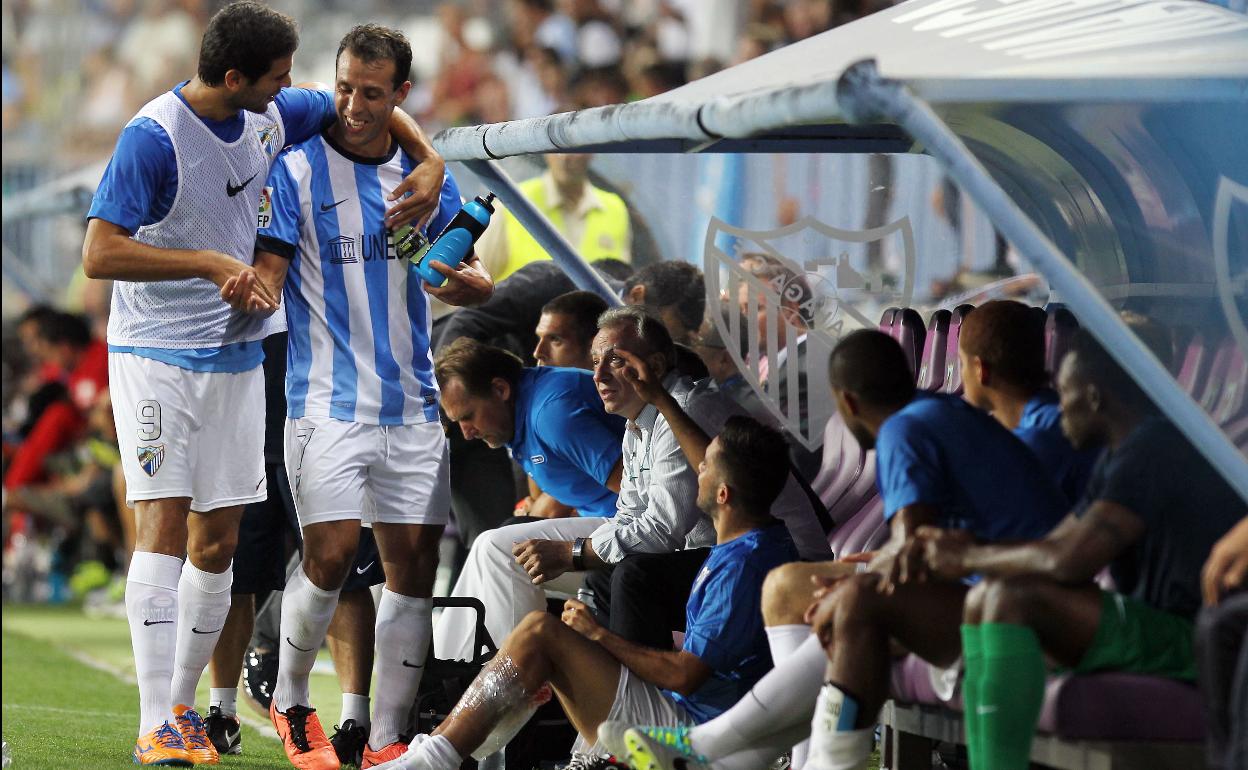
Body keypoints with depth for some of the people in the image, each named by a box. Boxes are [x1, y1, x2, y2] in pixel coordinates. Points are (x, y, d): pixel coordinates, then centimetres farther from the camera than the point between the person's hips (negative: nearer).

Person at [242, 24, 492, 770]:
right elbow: (269, 275, -6)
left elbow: (474, 277, 13)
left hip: (413, 402, 4)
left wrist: (468, 282, -11)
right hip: (328, 398, -4)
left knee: (415, 562, 0)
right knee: (332, 554, -15)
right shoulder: (296, 170, -2)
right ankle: (290, 701, 11)